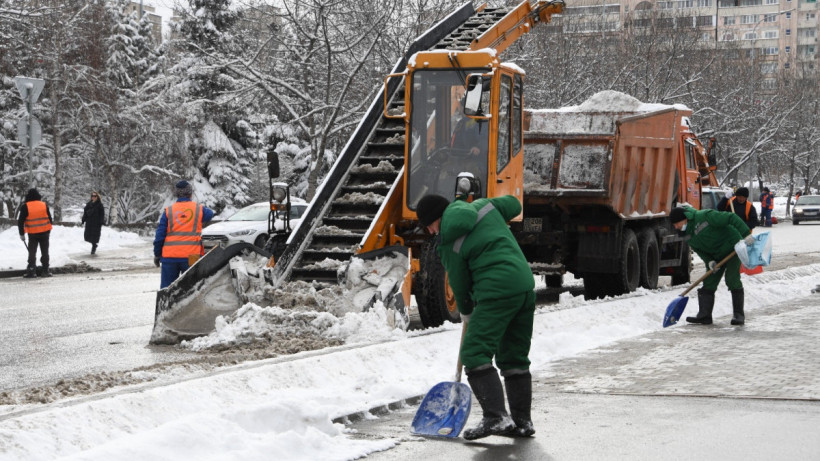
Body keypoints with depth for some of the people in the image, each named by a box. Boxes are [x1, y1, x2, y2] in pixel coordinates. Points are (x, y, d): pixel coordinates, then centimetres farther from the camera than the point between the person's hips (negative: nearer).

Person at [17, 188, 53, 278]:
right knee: (44, 252, 9)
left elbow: (20, 221, -6)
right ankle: (45, 271, 9)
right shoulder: (44, 205, 0)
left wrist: (22, 234, 3)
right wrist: (49, 230, 19)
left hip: (32, 233, -2)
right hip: (45, 232, 2)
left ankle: (31, 271, -1)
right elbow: (50, 219, 7)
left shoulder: (25, 207, -7)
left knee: (32, 252, 5)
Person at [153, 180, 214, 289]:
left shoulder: (168, 211, 2)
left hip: (170, 256, 0)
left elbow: (159, 235, 1)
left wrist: (157, 254, 9)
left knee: (166, 288, 7)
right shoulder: (199, 209, 2)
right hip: (191, 255, 0)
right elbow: (210, 214, 25)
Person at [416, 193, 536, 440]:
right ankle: (522, 421, 16)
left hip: (498, 292, -8)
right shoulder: (483, 206, 11)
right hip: (525, 284, 8)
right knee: (514, 357, 15)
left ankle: (495, 416, -20)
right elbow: (513, 205, 27)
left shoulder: (449, 243, -6)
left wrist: (466, 312, 22)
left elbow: (459, 284, 4)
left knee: (475, 353, -8)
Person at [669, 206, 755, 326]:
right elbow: (699, 250, 6)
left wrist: (746, 234, -31)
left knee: (732, 280, -15)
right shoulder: (690, 235, 2)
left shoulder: (704, 216, -24)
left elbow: (731, 218, -26)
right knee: (708, 283, -1)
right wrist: (709, 261, -14)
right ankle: (704, 315, -3)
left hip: (732, 247, -8)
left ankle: (739, 315, -8)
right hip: (716, 255, 8)